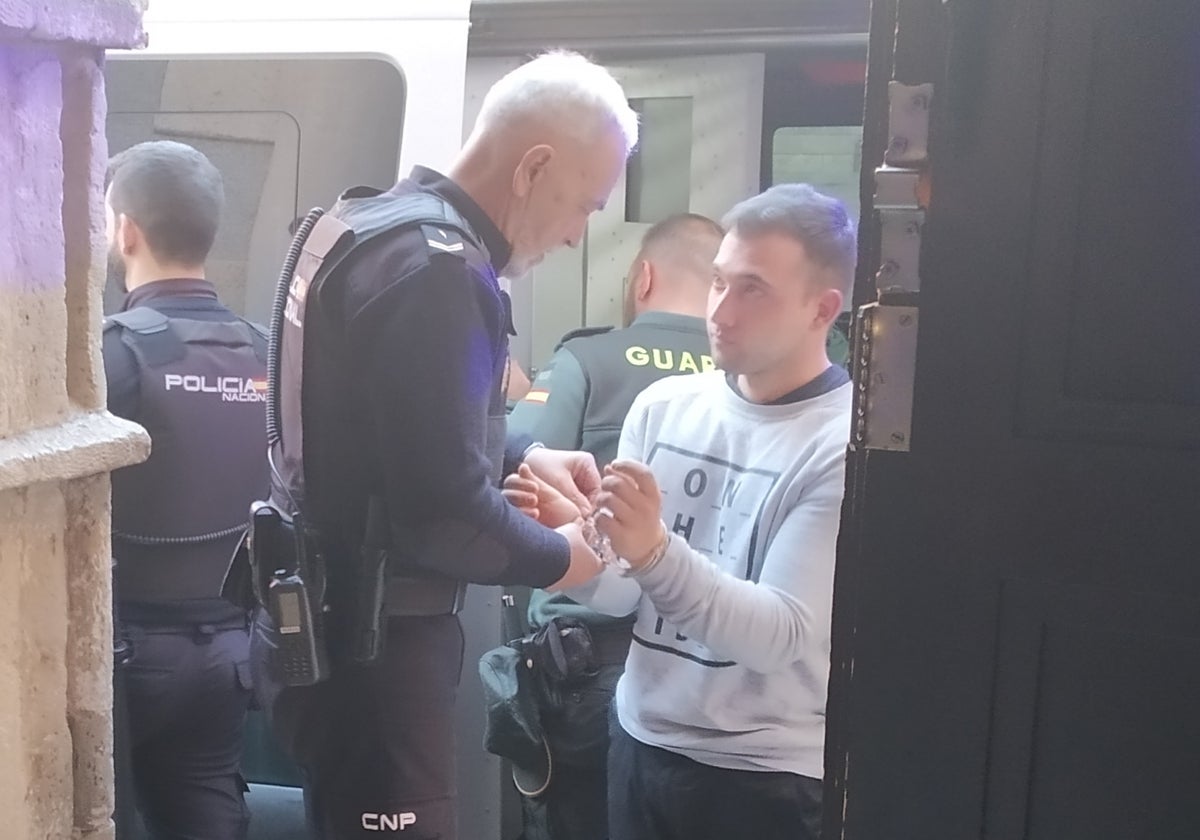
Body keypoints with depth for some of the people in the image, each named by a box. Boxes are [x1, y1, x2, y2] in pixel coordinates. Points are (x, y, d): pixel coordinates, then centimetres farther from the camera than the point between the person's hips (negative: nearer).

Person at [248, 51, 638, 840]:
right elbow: (443, 509, -27)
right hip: (367, 642, -10)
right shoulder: (437, 266, -24)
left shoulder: (378, 222, 8)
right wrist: (558, 558, -10)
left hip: (331, 620, 10)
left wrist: (521, 454, 10)